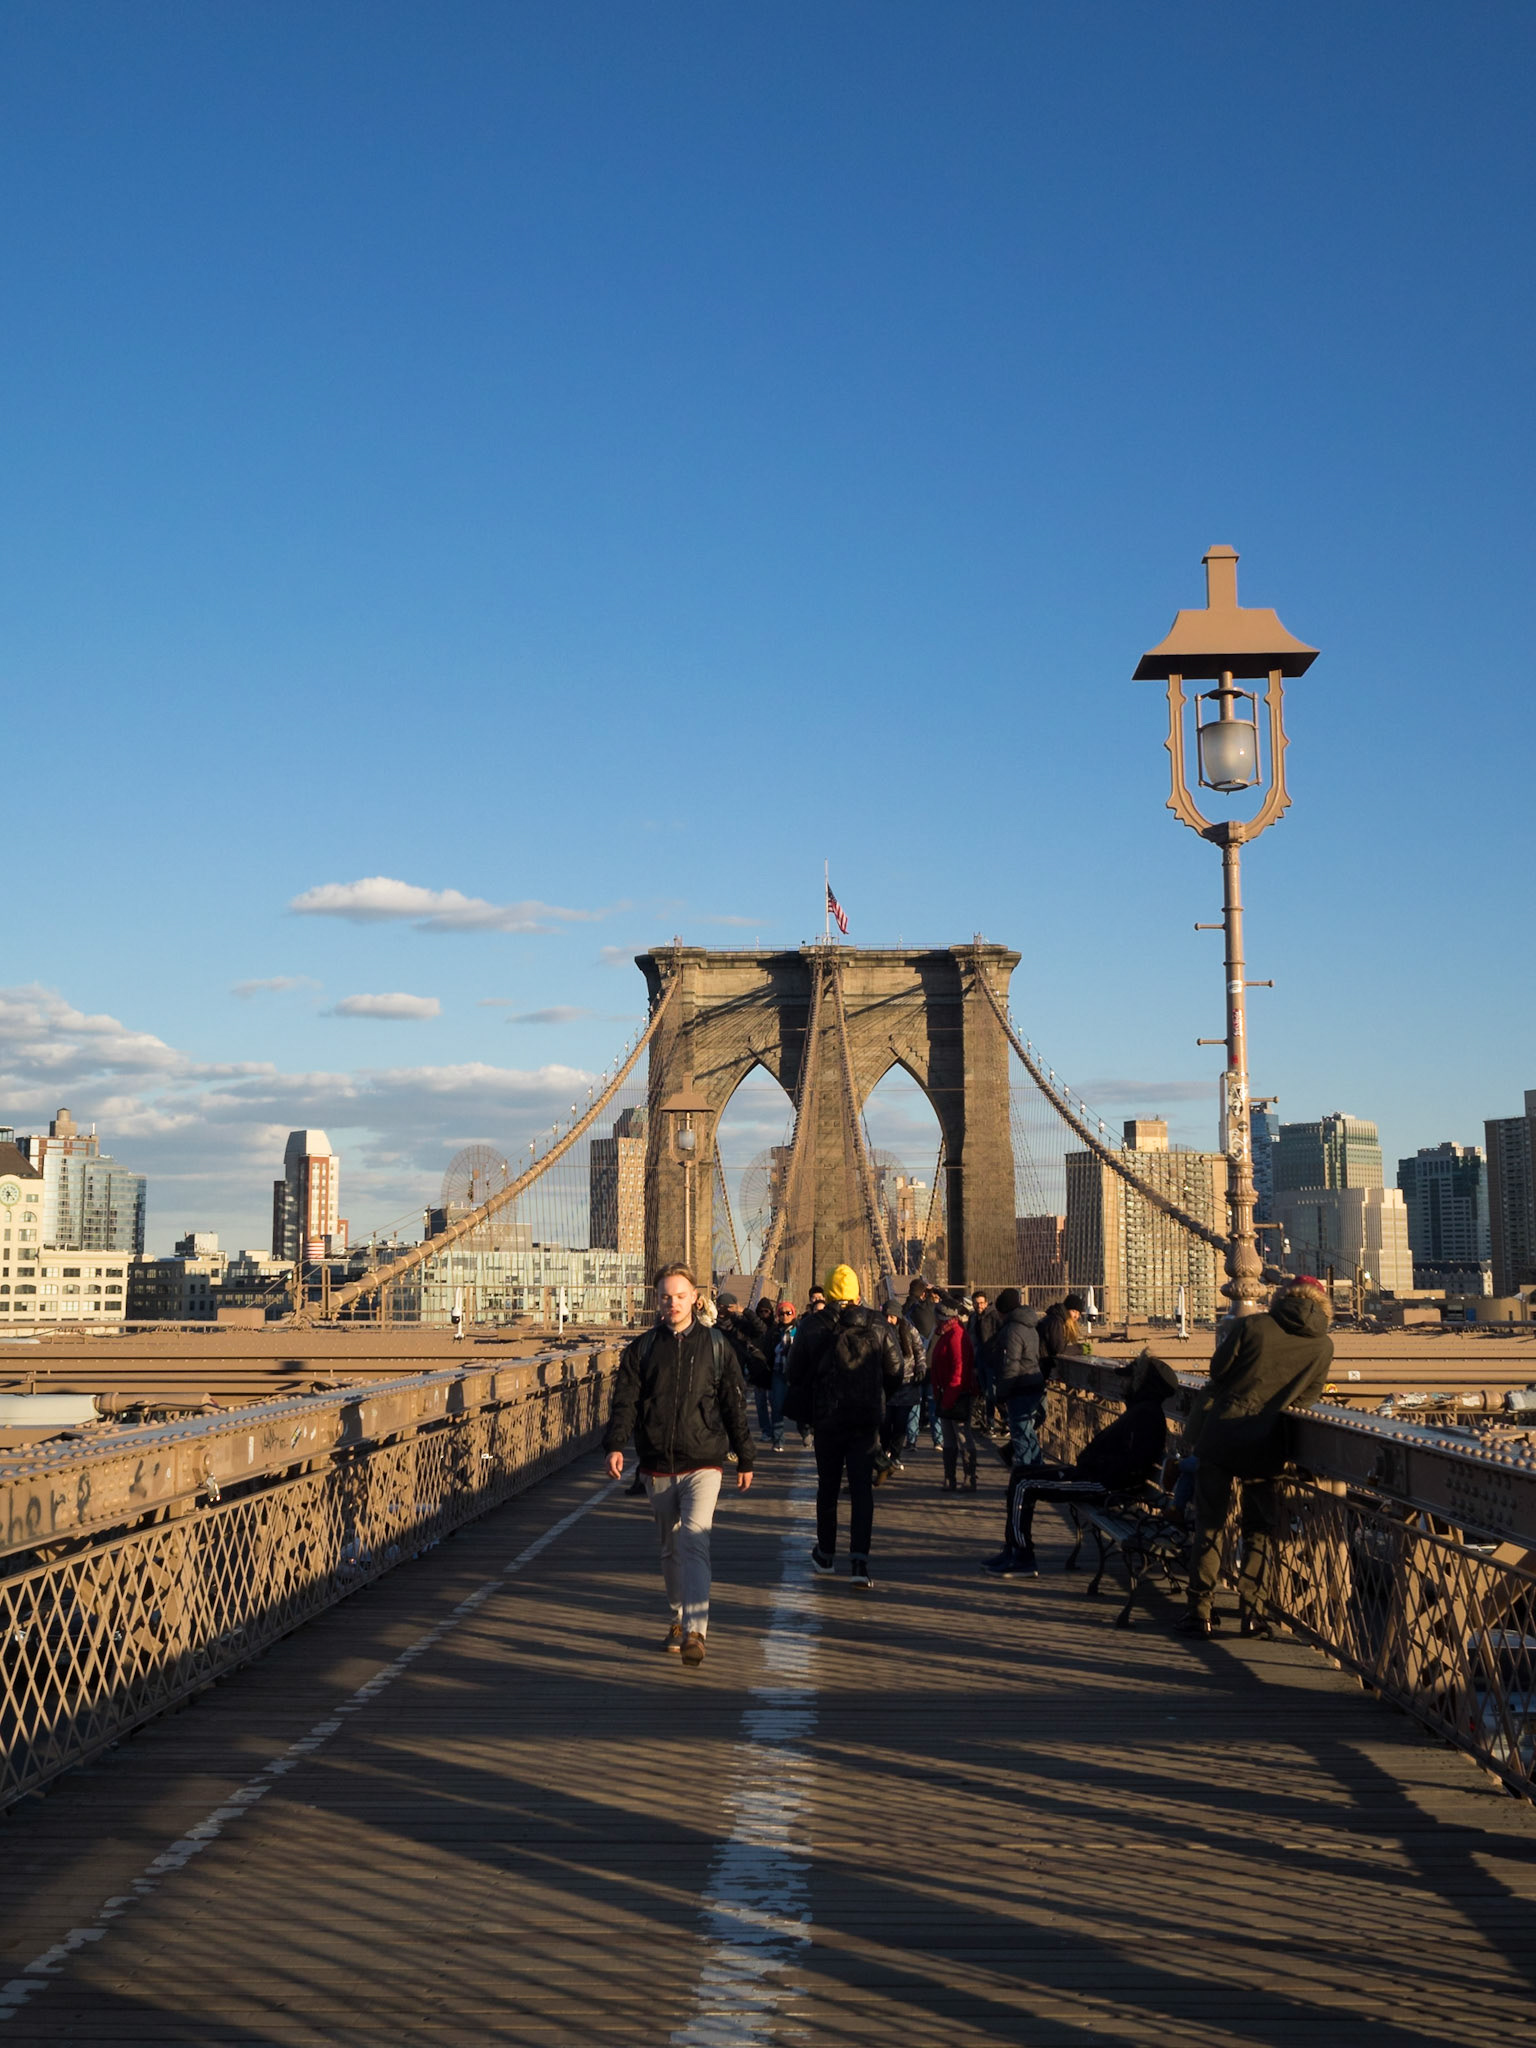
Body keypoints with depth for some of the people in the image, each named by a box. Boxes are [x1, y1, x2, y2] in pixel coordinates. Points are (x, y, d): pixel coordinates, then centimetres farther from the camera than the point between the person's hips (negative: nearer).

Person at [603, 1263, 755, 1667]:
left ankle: (695, 1632, -20)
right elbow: (625, 1401, 2)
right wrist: (615, 1445, -14)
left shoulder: (716, 1345, 3)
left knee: (693, 1542, -17)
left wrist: (744, 1458, 10)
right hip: (657, 1466, 3)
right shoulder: (642, 1349, 5)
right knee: (671, 1548, 13)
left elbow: (734, 1403, 8)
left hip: (703, 1463, -3)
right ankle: (679, 1618, 30)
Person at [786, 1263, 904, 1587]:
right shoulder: (876, 1326, -3)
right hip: (867, 1420, 0)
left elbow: (796, 1373, 1)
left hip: (826, 1418, 0)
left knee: (828, 1486, 15)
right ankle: (859, 1560, -13)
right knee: (862, 1488, 0)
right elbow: (895, 1372, 3)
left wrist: (802, 1409, 17)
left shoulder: (811, 1328, -6)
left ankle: (826, 1553, 28)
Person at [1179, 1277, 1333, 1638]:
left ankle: (1200, 1612, 10)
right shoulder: (1323, 1346, 2)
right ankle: (1252, 1611, 10)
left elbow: (1218, 1368, 2)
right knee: (1259, 1530, 15)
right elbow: (1306, 1398, 10)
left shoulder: (1251, 1326, -5)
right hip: (1265, 1446, 1)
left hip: (1221, 1435, -1)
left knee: (1209, 1525, 8)